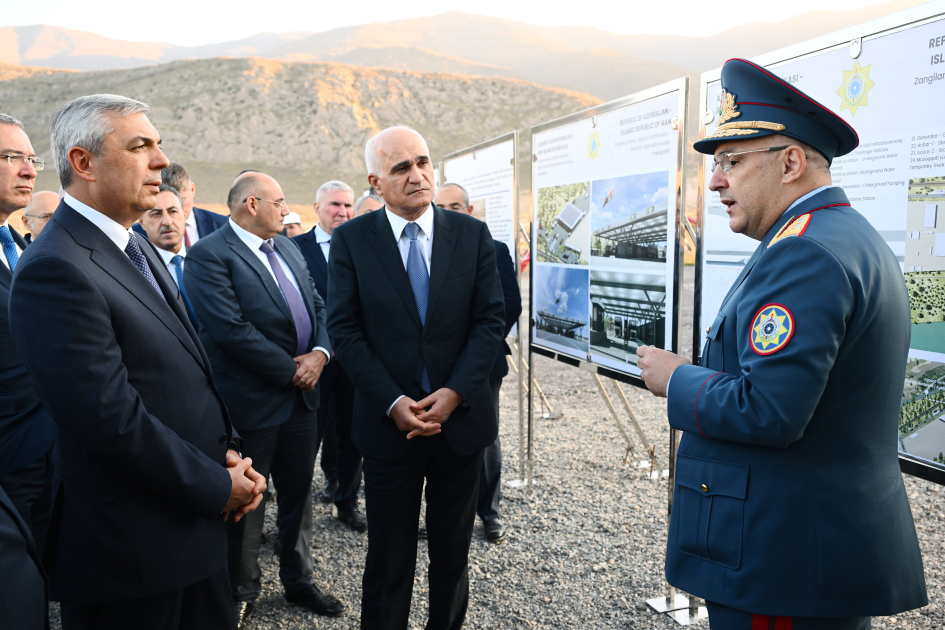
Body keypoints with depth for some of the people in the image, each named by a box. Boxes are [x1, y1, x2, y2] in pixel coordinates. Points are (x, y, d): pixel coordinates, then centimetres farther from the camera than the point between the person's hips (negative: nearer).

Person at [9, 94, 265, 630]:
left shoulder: (138, 245, 10)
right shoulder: (55, 270, -20)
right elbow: (112, 419, -24)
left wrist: (229, 450, 0)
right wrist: (219, 486, -14)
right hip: (135, 552, -8)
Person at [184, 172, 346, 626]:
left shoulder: (288, 247, 11)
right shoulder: (209, 255, -14)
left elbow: (318, 307, 10)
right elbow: (232, 330, -23)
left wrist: (319, 353, -10)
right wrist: (293, 371, -17)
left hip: (301, 396, 7)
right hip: (253, 401, -7)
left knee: (298, 495, 19)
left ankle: (299, 580, 38)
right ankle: (242, 593, 32)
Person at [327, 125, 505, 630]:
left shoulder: (473, 235, 1)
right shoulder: (351, 240, -3)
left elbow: (490, 320, -2)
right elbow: (344, 330, -6)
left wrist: (455, 392, -14)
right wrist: (393, 402, -15)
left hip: (461, 419, 2)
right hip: (390, 425, -1)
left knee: (453, 555, 17)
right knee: (388, 559, 12)